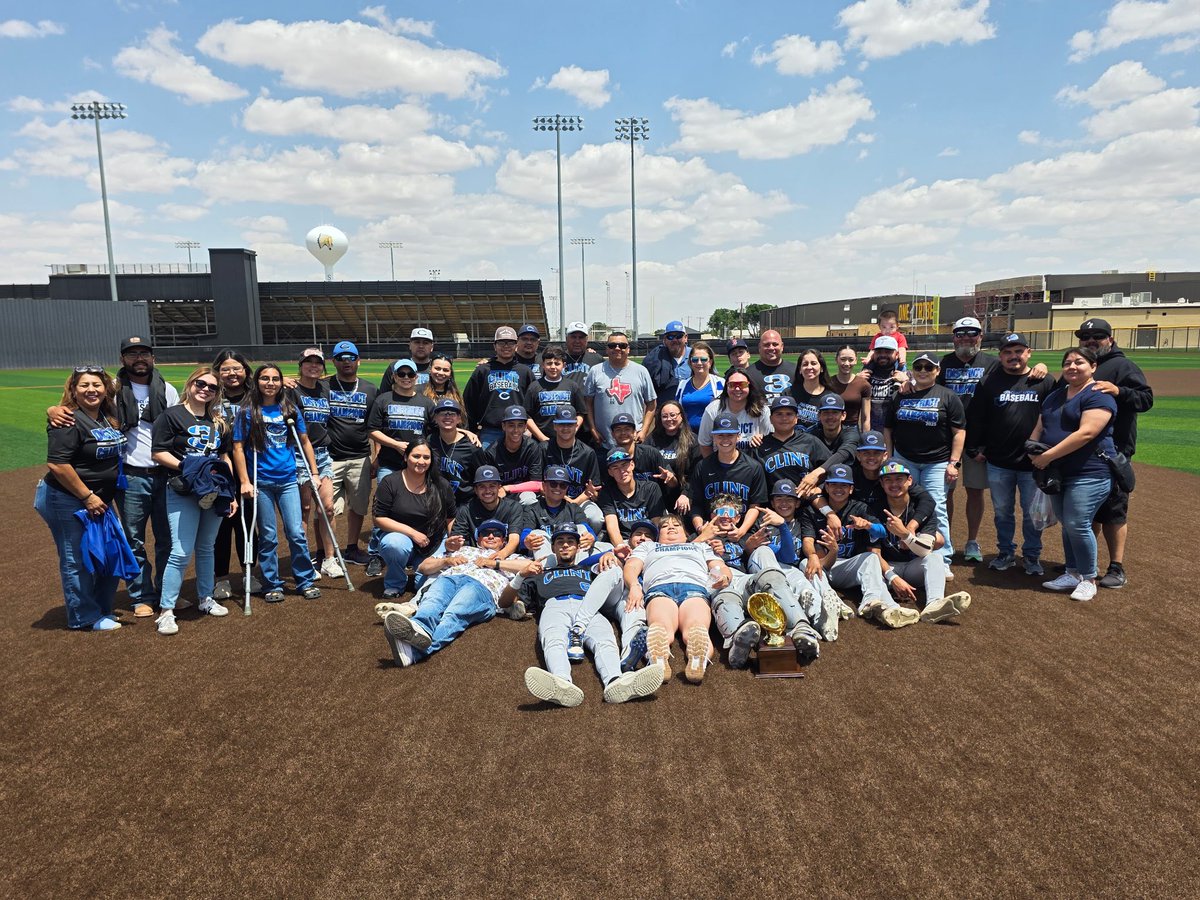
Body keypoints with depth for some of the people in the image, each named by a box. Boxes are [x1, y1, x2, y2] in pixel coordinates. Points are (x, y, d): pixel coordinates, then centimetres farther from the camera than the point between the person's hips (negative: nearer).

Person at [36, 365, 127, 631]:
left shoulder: (110, 416, 7)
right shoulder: (69, 422, -18)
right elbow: (57, 464, -24)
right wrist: (87, 496, -19)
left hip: (98, 501, 8)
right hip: (66, 502, -8)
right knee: (77, 560, 2)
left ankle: (103, 609, 30)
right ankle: (85, 617, 15)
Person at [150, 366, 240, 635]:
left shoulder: (219, 422, 13)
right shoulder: (171, 415, -3)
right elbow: (158, 452, -7)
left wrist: (231, 493, 12)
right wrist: (184, 466, -22)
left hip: (214, 492, 5)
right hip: (183, 493, -5)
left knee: (206, 548, 15)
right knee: (181, 552, -10)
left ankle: (206, 599, 28)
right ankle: (166, 611, -2)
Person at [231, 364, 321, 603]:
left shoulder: (290, 410, 6)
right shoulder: (248, 412, -1)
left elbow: (304, 442, 12)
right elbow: (238, 448, -2)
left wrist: (314, 473, 9)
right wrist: (245, 482, -9)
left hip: (288, 480, 2)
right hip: (261, 483, -2)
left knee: (296, 533, 0)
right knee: (268, 537, 6)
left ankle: (306, 581, 12)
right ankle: (272, 585, 17)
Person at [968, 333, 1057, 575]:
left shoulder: (1044, 382, 0)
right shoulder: (989, 382, 1)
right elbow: (975, 418, 3)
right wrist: (974, 449, 1)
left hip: (1033, 463, -1)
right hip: (998, 463, 1)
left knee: (1032, 513, 9)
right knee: (1002, 512, 13)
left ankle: (1032, 555, 24)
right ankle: (1006, 553, 27)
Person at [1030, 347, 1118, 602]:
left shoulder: (1098, 396, -11)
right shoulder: (1055, 395, 16)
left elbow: (1086, 433, -22)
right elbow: (1040, 427, 16)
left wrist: (1048, 456, -22)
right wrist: (1033, 452, -4)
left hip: (1089, 474, -8)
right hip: (1059, 473, 8)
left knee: (1077, 525, -10)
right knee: (1067, 525, 13)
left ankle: (1088, 579, 5)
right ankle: (1072, 574, 23)